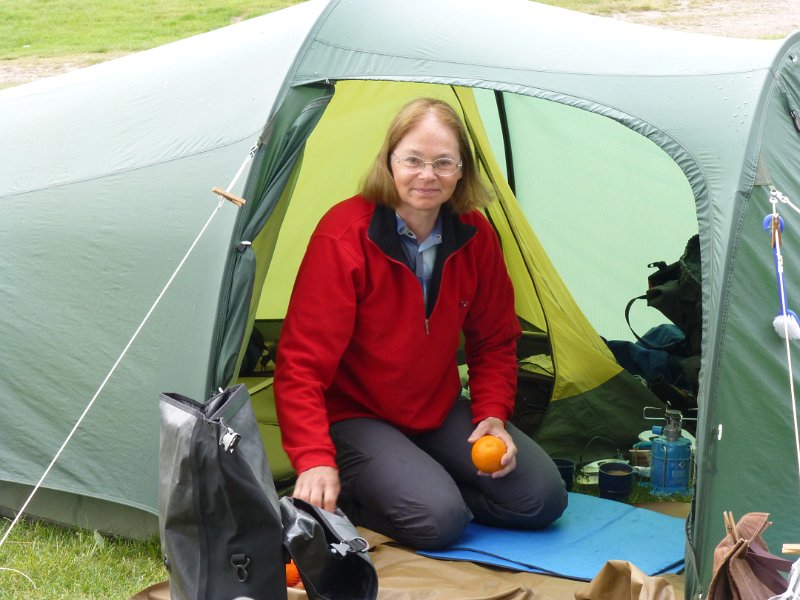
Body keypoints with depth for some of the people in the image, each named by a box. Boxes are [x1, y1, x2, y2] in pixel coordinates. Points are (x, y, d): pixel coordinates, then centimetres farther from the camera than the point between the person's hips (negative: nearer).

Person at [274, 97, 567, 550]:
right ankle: (346, 496, 0)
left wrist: (493, 415, -9)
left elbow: (495, 342, 9)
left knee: (541, 499, -8)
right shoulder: (343, 237, -23)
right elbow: (302, 363, -25)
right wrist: (315, 461, -38)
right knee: (437, 518, -29)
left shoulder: (475, 236, -5)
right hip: (355, 417, -6)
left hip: (441, 412, 6)